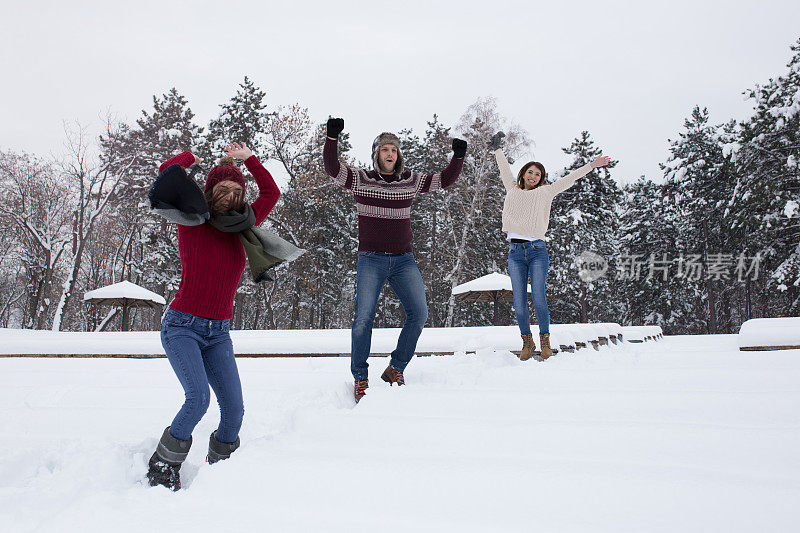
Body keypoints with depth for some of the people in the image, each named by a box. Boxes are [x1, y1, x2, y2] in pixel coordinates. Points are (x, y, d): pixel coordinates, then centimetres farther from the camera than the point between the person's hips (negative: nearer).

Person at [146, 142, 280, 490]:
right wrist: (190, 156, 11)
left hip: (218, 334, 5)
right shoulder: (192, 221, -2)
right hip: (182, 327, -4)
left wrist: (248, 158, 24)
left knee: (234, 407, -8)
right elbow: (168, 172, -8)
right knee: (198, 398, -22)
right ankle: (162, 469, -2)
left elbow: (271, 193, 22)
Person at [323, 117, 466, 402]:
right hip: (371, 260, -3)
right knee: (364, 318, -10)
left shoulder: (411, 181, 9)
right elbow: (332, 167, -11)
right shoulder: (360, 179, 2)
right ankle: (360, 376, 7)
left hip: (404, 260, 3)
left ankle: (395, 369, 6)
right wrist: (332, 137, -23)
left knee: (418, 313, -10)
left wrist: (458, 156, 0)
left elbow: (445, 179, 13)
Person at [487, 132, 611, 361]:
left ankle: (545, 340, 4)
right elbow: (505, 170, 31)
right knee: (519, 301, -2)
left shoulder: (544, 193, 13)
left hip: (537, 251, -1)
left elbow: (568, 179, 15)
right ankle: (527, 341, 13)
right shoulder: (513, 191, 17)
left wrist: (591, 165, 15)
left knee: (539, 298, -11)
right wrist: (498, 149, 42)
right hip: (515, 252, 2)